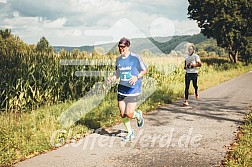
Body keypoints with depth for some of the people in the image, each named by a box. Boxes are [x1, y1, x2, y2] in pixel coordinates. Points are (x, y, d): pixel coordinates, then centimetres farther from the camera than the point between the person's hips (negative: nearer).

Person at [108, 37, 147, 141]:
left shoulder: (135, 58, -10)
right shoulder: (118, 60, 7)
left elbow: (145, 70, -3)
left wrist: (137, 77, -20)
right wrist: (113, 78, -4)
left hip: (133, 89, -5)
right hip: (122, 88, 5)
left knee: (129, 114, -8)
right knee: (122, 114, 5)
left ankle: (138, 115, 28)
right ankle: (130, 133, 25)